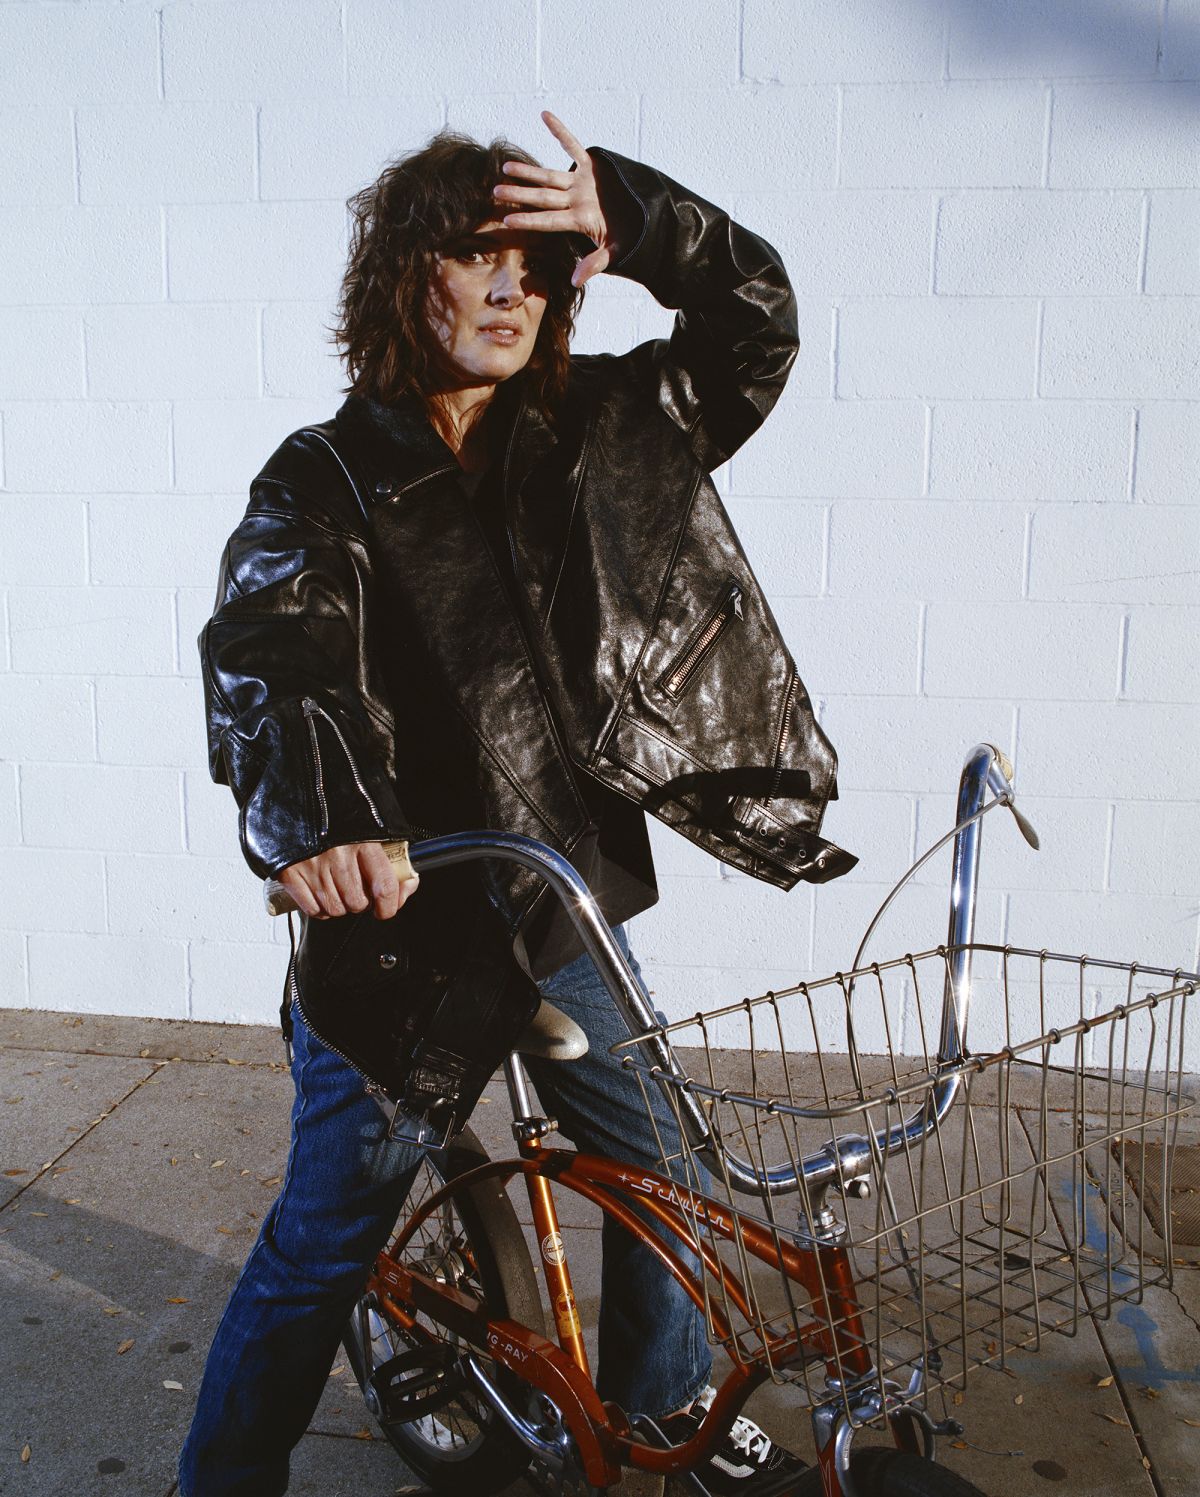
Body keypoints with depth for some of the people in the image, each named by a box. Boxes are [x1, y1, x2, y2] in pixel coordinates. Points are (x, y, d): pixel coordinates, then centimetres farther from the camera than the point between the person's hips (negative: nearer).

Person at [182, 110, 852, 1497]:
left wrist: (629, 220, -12)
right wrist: (311, 815, -47)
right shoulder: (328, 478, -10)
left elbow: (755, 325, 5)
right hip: (405, 930, -5)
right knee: (325, 1239, 8)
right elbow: (264, 640, -27)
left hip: (572, 913, 5)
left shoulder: (595, 430, 4)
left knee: (659, 1169, 21)